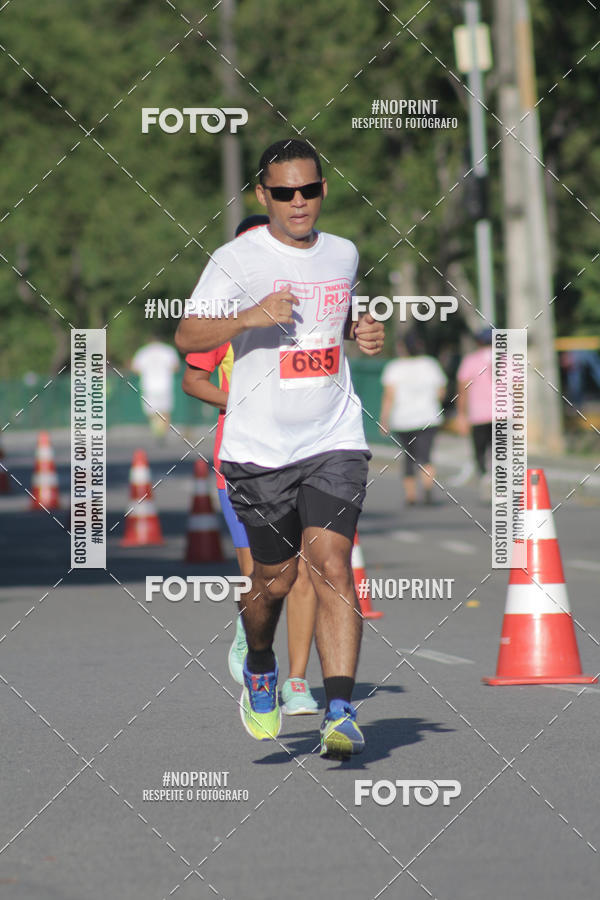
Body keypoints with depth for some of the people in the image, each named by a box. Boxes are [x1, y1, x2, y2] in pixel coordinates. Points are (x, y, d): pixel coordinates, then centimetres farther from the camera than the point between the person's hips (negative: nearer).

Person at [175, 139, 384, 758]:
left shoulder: (342, 255, 11)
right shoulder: (236, 259, -4)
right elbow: (186, 338, -11)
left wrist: (361, 335, 9)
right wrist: (250, 316, -27)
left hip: (334, 444, 2)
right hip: (259, 447, -2)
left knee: (331, 567, -14)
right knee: (275, 579, 6)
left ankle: (340, 713, -20)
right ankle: (259, 671, 38)